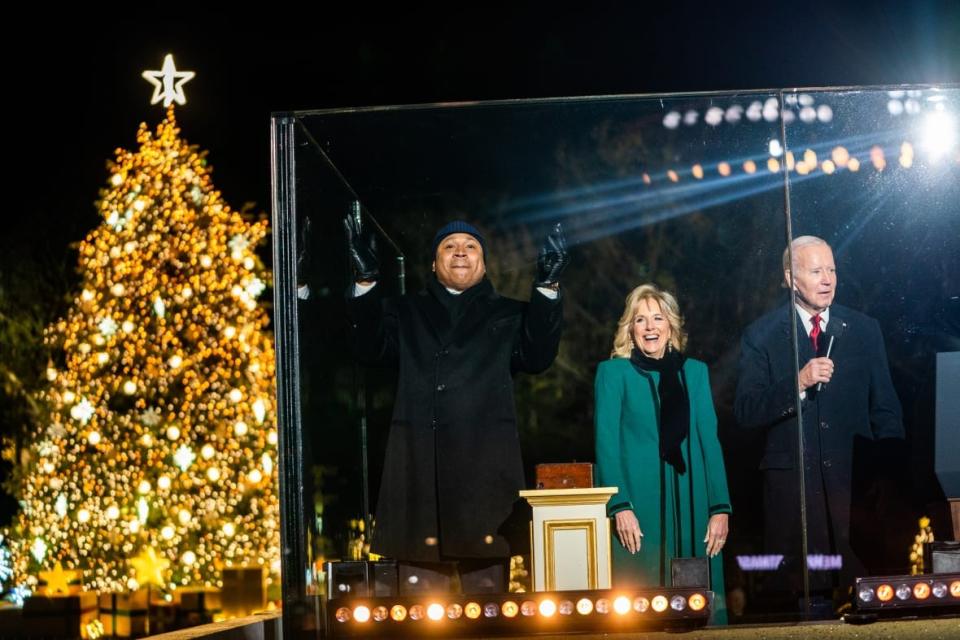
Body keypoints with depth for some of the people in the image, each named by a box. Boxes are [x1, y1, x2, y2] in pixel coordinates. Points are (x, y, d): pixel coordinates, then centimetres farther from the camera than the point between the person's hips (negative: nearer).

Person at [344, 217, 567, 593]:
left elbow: (537, 356, 1)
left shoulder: (508, 315, 18)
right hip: (417, 462, 1)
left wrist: (547, 287, -9)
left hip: (484, 464, -1)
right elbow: (371, 348, 3)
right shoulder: (406, 313, 20)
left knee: (486, 583, -4)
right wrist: (366, 283, -9)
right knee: (419, 582, -1)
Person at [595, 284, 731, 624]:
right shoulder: (613, 372, 4)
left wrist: (720, 508, -1)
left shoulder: (694, 371, 13)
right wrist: (620, 506, -14)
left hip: (690, 505, 3)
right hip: (638, 504, -3)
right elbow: (606, 443, -2)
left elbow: (709, 440, 8)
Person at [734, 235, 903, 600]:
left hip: (856, 481, 1)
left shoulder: (865, 331, 10)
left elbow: (885, 411, 12)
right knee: (797, 593, 0)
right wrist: (797, 384, -17)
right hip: (791, 485, -1)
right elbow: (746, 413, -5)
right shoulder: (761, 337, 3)